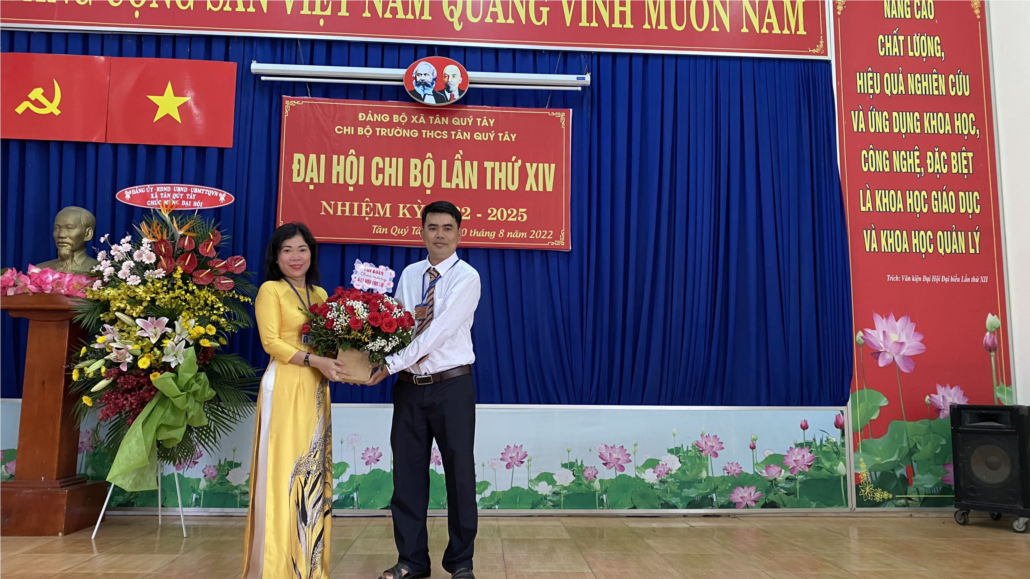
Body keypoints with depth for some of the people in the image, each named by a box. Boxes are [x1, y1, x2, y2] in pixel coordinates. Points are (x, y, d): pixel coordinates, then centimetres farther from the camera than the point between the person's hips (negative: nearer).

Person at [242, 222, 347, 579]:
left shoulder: (320, 294, 16)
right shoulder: (270, 290, -2)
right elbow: (271, 342, -11)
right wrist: (315, 361, -19)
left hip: (316, 389, 6)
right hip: (284, 387, -6)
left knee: (313, 470, 8)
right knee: (285, 470, -4)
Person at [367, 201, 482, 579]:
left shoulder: (466, 277, -9)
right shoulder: (409, 275, 9)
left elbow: (437, 332, -18)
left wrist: (390, 365, -21)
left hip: (451, 387, -4)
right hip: (409, 387, 5)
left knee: (459, 473, 6)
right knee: (408, 473, 10)